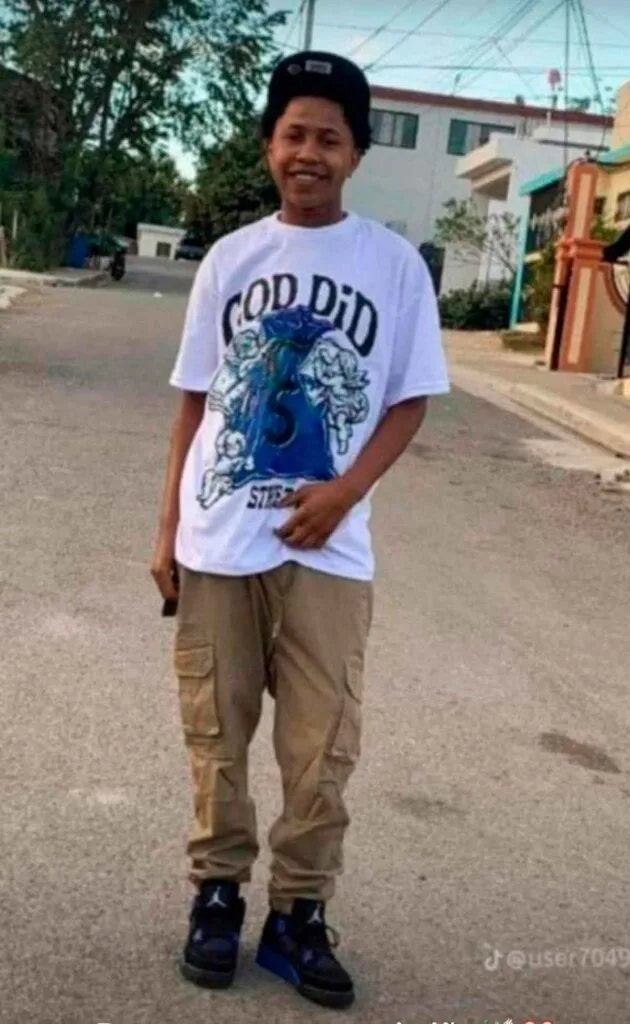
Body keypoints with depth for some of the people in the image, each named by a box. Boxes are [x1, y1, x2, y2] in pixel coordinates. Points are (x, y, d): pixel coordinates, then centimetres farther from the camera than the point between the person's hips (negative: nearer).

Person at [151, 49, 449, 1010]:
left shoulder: (394, 263, -1)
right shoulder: (230, 257, 5)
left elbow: (410, 400, 2)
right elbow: (193, 400, 8)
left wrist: (345, 491, -13)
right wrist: (168, 526, 5)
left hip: (325, 549, -1)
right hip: (216, 543, 2)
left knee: (321, 746, 3)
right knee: (216, 733, 11)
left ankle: (298, 913, 20)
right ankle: (218, 891, 28)